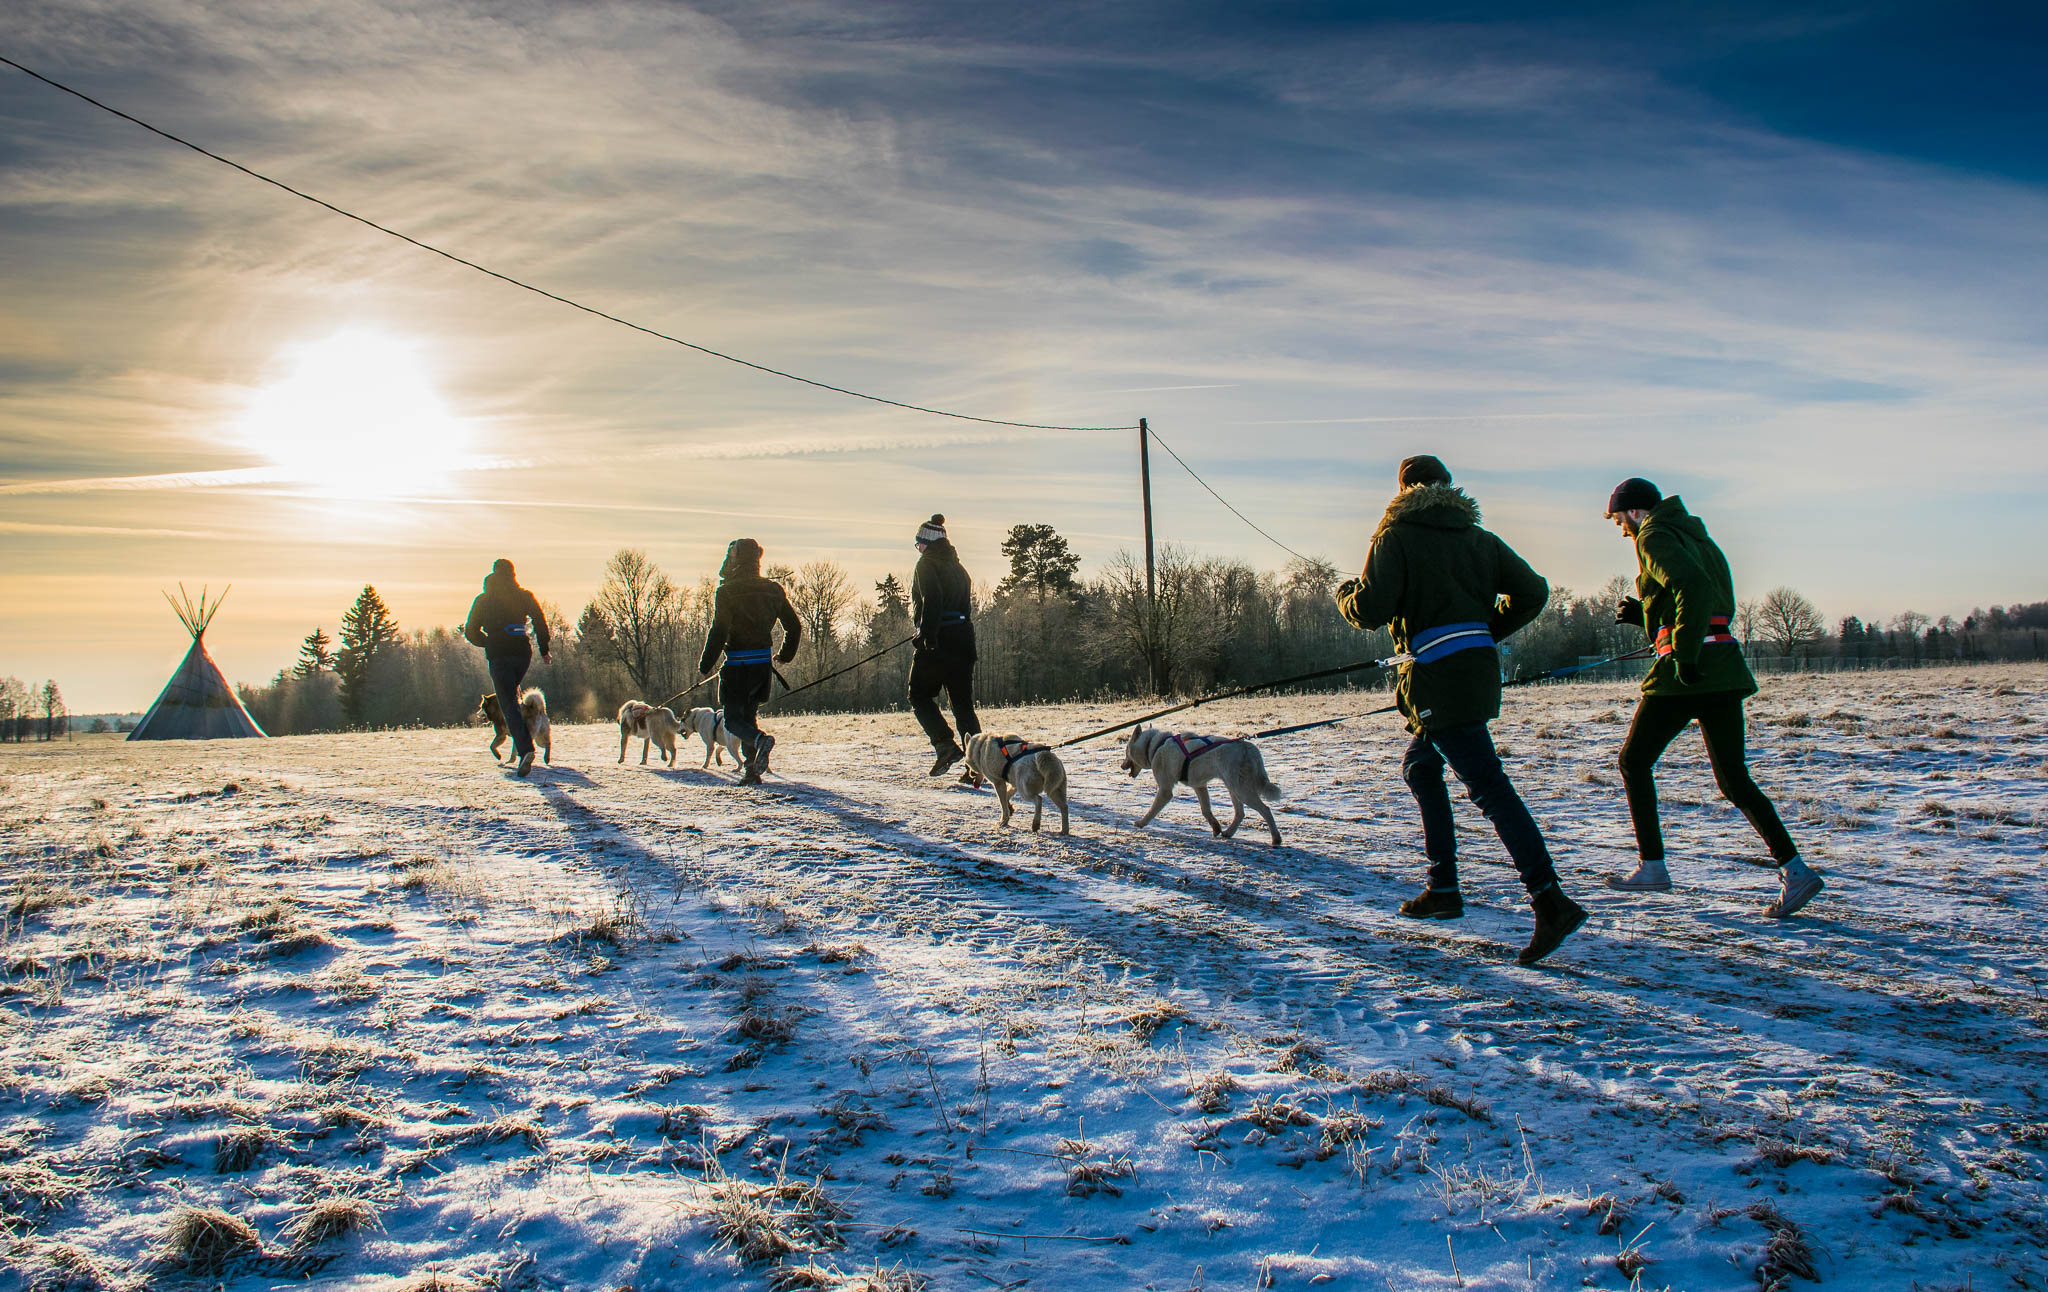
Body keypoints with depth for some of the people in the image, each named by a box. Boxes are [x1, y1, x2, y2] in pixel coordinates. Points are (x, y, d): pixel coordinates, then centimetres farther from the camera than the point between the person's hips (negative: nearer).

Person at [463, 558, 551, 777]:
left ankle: (525, 750, -23)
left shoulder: (483, 600, 6)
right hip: (522, 652, 3)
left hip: (499, 655, -3)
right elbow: (541, 623, -1)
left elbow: (471, 632, 8)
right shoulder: (524, 596, 7)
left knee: (509, 703, -7)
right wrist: (544, 650, 6)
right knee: (511, 694, 28)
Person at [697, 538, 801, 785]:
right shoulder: (773, 589, 7)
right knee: (748, 715, 19)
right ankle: (751, 771, 11)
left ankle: (760, 739, -29)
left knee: (733, 720, 2)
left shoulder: (727, 591, -11)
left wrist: (705, 666, -7)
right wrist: (785, 655, 27)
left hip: (738, 665, -6)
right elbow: (795, 626, 12)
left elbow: (718, 631, -16)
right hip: (763, 662, 6)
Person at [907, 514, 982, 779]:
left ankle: (945, 744, -12)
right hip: (963, 637, 7)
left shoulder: (927, 564, -4)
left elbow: (931, 601, -18)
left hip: (938, 640, -7)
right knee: (963, 702, 8)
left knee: (920, 696, 7)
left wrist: (927, 637, -22)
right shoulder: (957, 567, 19)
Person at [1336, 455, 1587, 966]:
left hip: (1440, 680, -7)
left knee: (1489, 787, -12)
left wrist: (1346, 593, 9)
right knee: (1419, 766, 23)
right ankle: (1443, 889, 24)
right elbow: (1532, 592, 8)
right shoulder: (1478, 538, 14)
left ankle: (1552, 902, -19)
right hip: (1480, 670, 7)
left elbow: (1370, 610, -13)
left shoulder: (1396, 536, -3)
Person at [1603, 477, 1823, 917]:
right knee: (1733, 779, 10)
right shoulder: (1694, 535, 23)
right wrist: (1642, 614, 20)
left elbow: (1693, 586, -24)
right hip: (1724, 670, 8)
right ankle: (1794, 869, 0)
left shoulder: (1655, 537, -5)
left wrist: (1684, 655, -24)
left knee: (1634, 761, 7)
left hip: (1685, 672, -8)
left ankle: (1652, 867, 8)